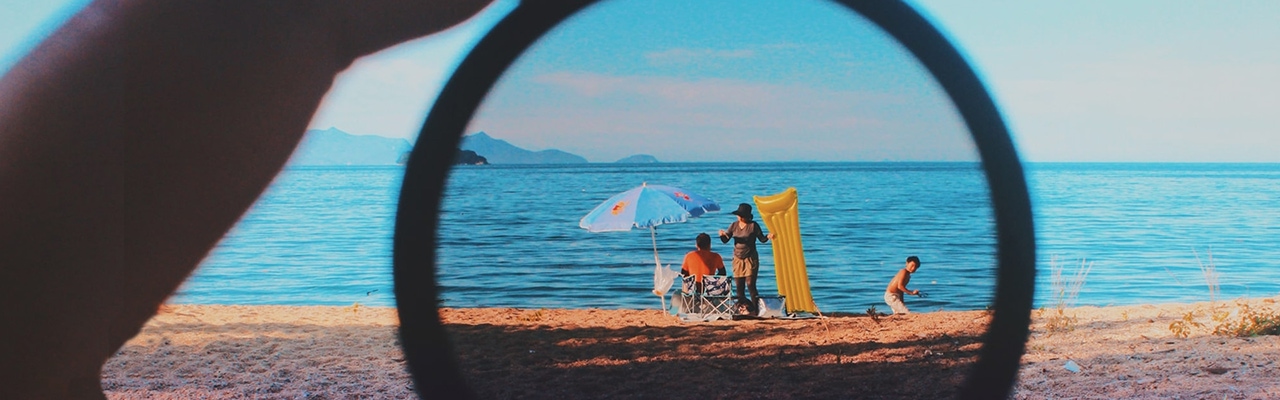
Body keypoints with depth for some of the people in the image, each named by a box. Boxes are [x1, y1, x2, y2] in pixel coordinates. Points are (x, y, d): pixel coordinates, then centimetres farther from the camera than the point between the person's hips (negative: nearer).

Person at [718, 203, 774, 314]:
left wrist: (768, 237, -22)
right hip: (737, 259, 5)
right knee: (739, 286, 2)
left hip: (751, 259, -5)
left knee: (750, 284, -12)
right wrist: (722, 235, -18)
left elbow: (762, 239, -1)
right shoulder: (734, 225, 6)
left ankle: (756, 310, -7)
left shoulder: (753, 225, -5)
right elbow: (725, 240, 4)